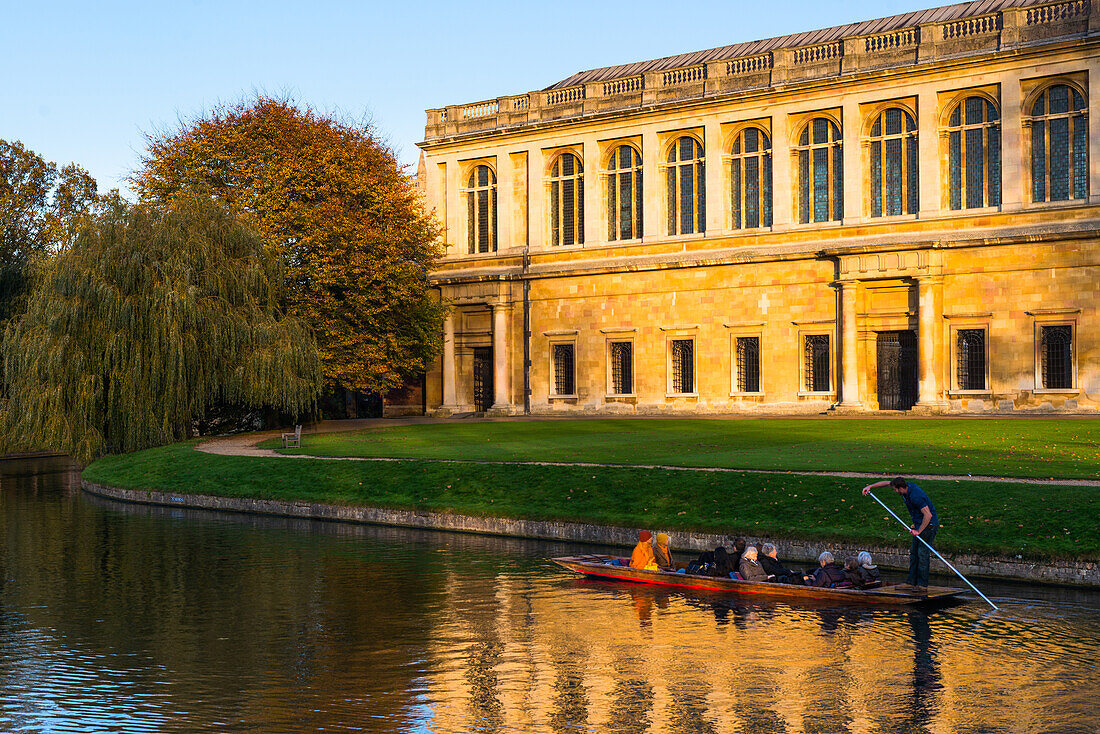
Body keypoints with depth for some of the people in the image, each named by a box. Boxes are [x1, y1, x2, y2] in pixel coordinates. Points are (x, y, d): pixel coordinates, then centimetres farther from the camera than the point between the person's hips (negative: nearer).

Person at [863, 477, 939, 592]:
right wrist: (870, 486, 12)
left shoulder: (915, 496, -28)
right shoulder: (907, 486, 0)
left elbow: (928, 515, -29)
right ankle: (911, 583, 13)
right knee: (914, 552, 10)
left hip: (928, 525, -10)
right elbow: (887, 483, 15)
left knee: (922, 553, -11)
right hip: (920, 524, 10)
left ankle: (923, 585, -8)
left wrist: (919, 531, -22)